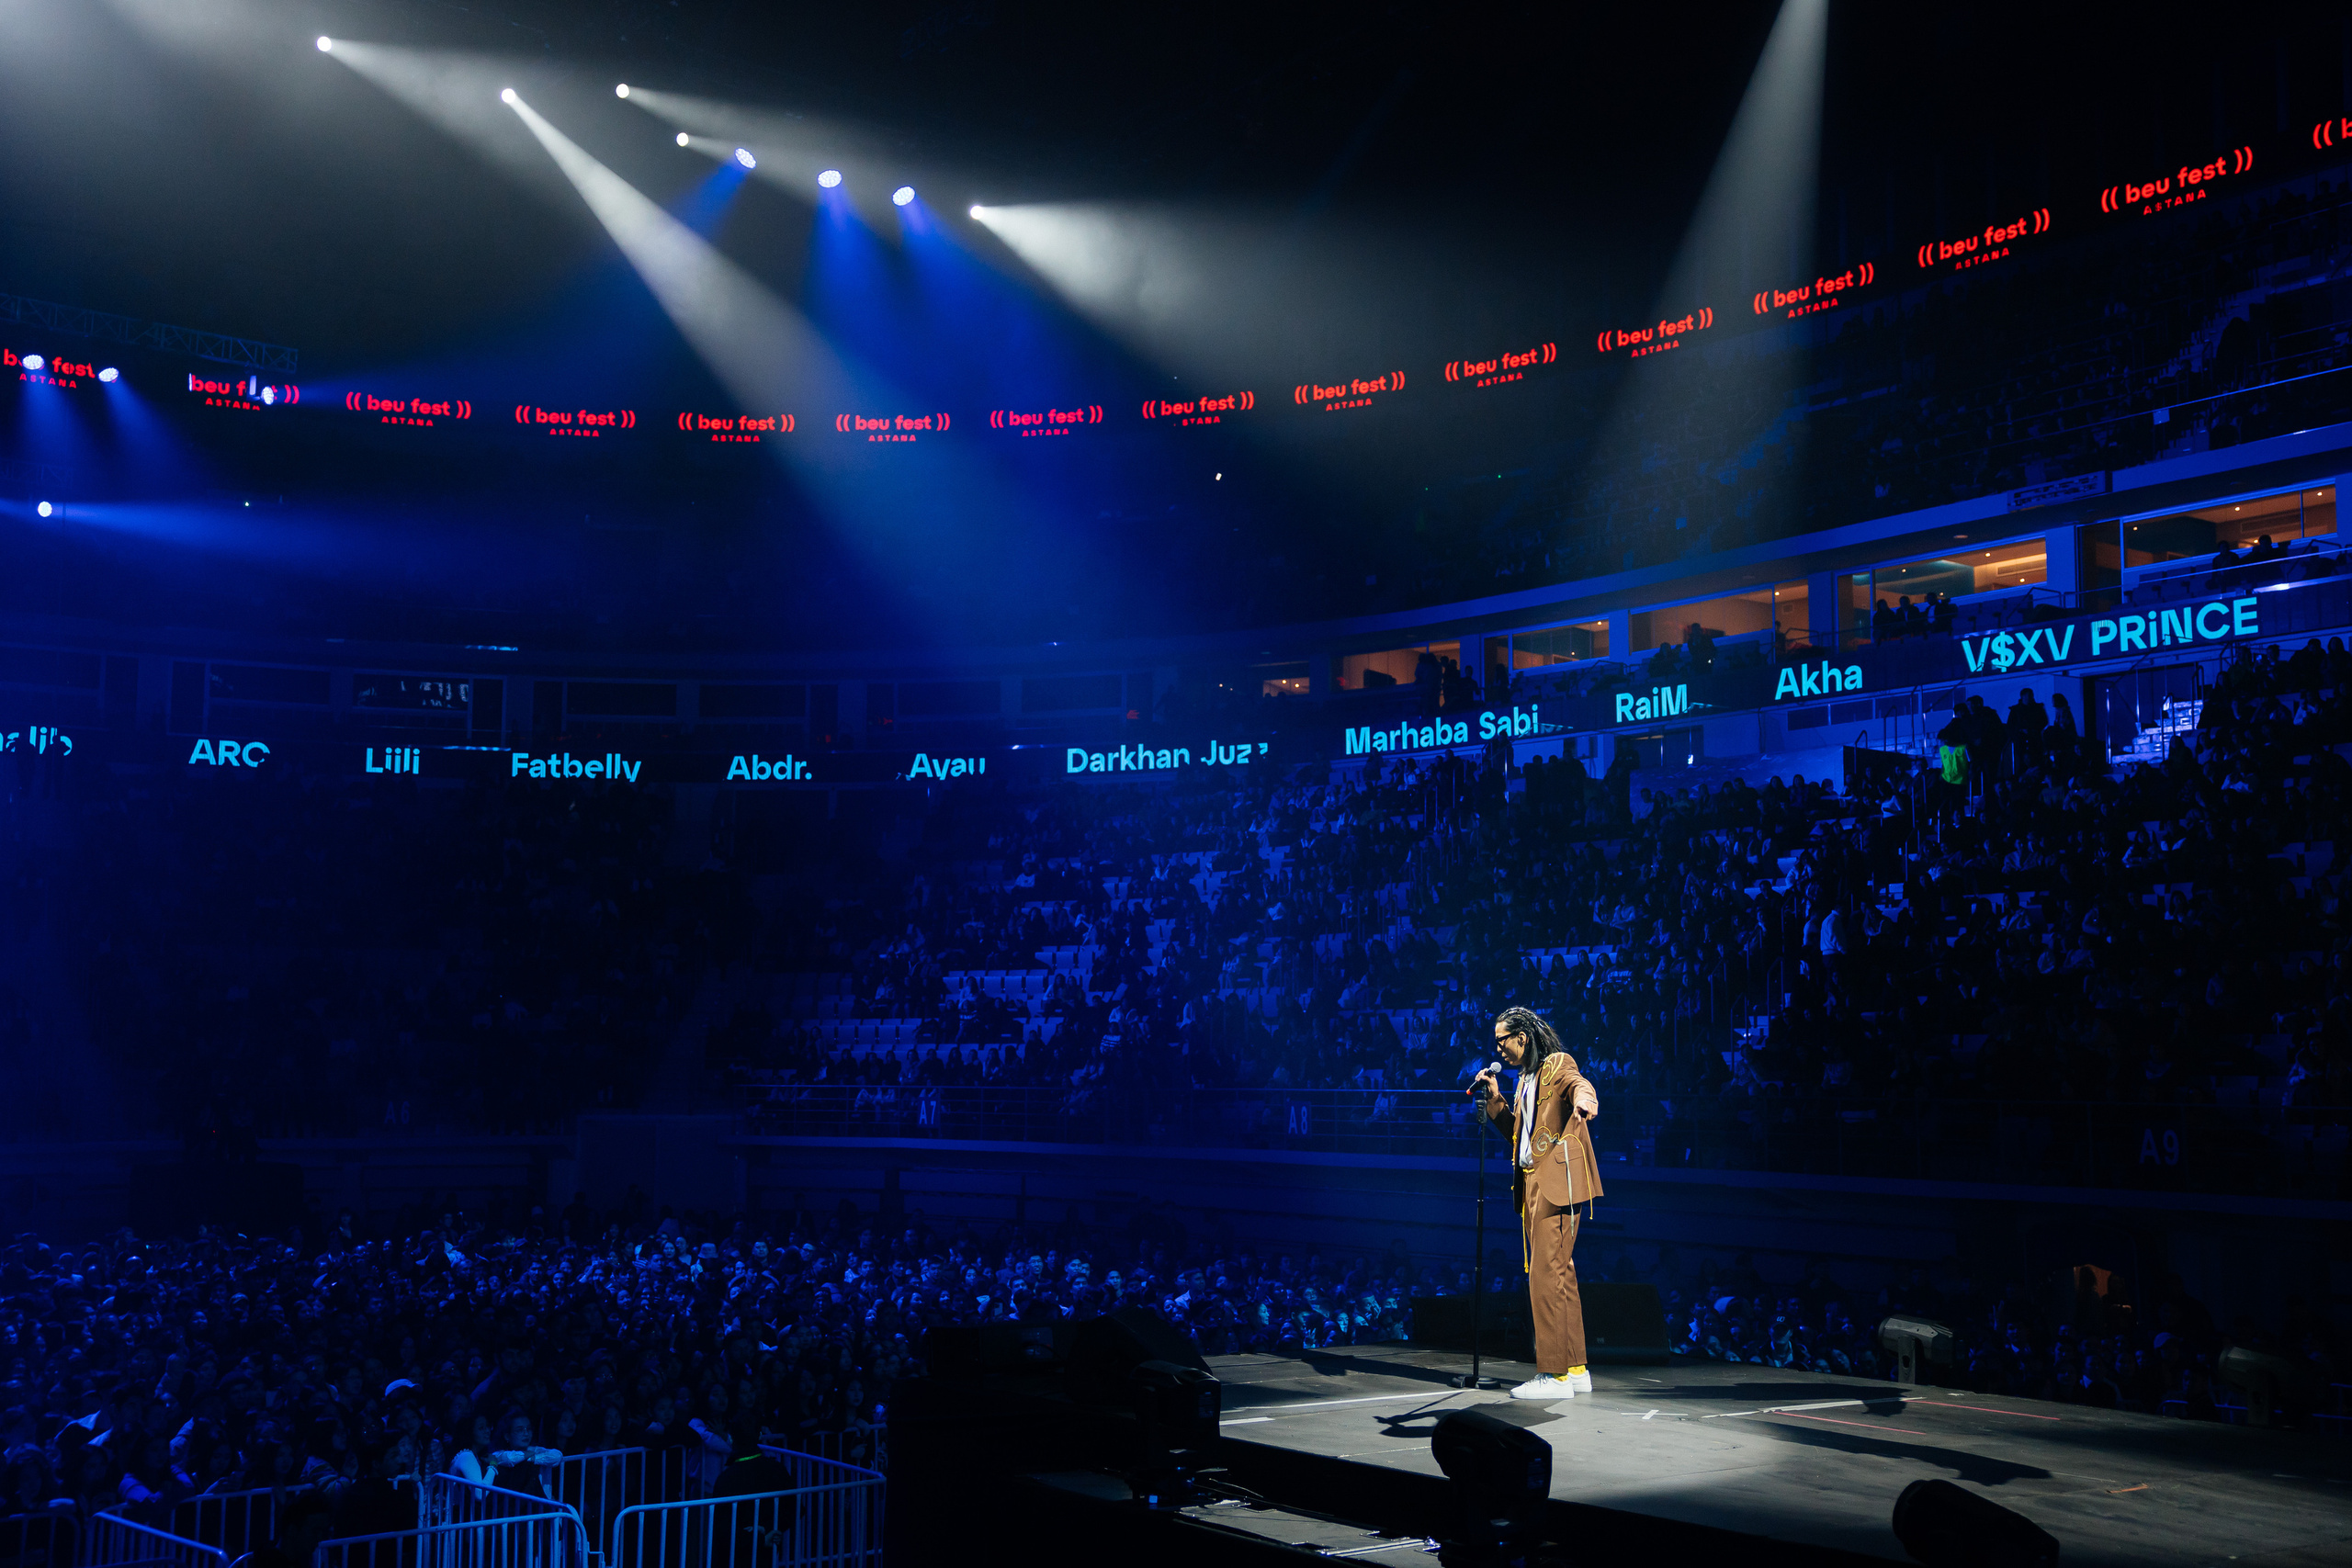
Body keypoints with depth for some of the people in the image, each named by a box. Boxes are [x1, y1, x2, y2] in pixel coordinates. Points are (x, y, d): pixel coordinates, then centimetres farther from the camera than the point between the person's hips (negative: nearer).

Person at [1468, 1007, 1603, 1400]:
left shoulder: (1558, 1065, -5)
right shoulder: (1526, 1078, 22)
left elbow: (1580, 1086, -27)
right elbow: (1515, 1132, 27)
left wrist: (1583, 1101, -50)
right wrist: (1494, 1099, 14)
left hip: (1556, 1185, -9)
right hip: (1533, 1186, 9)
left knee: (1546, 1276, -11)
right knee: (1558, 1276, 12)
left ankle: (1555, 1375, -9)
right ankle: (1574, 1369, 19)